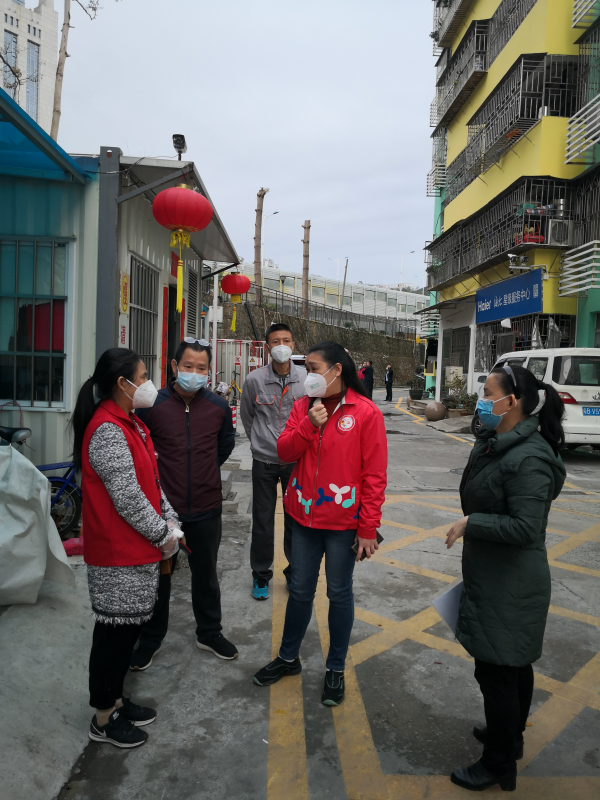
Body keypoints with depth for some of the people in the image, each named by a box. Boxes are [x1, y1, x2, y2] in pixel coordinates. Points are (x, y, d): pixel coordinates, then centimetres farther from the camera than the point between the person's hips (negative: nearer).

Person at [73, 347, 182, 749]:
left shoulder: (130, 423, 11)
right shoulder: (107, 431, -22)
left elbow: (151, 479, 15)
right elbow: (127, 498, -24)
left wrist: (170, 521, 6)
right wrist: (163, 535, -12)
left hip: (138, 550, 10)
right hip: (119, 554, -10)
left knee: (128, 626, 20)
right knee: (116, 631, 5)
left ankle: (115, 699, 37)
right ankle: (104, 719, 24)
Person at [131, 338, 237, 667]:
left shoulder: (219, 407, -4)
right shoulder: (152, 405, -12)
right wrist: (154, 476, 2)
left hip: (206, 509, 2)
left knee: (206, 575, 19)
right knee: (157, 576, 15)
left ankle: (209, 633, 39)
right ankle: (150, 640, 35)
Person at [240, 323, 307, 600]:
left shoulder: (306, 378, -6)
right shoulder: (254, 380, -6)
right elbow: (246, 415, 10)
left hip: (296, 460, 1)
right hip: (264, 461, 0)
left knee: (296, 520, 11)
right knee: (262, 521, 8)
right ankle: (261, 575, 27)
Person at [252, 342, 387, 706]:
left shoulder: (366, 412, -11)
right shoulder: (304, 406, 4)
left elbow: (375, 475, -11)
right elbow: (284, 451, -1)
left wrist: (368, 528, -12)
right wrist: (309, 425, -17)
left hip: (343, 521, -4)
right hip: (304, 515, 4)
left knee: (339, 593, 13)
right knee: (300, 590, 18)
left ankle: (336, 669, 31)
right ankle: (289, 658, 38)